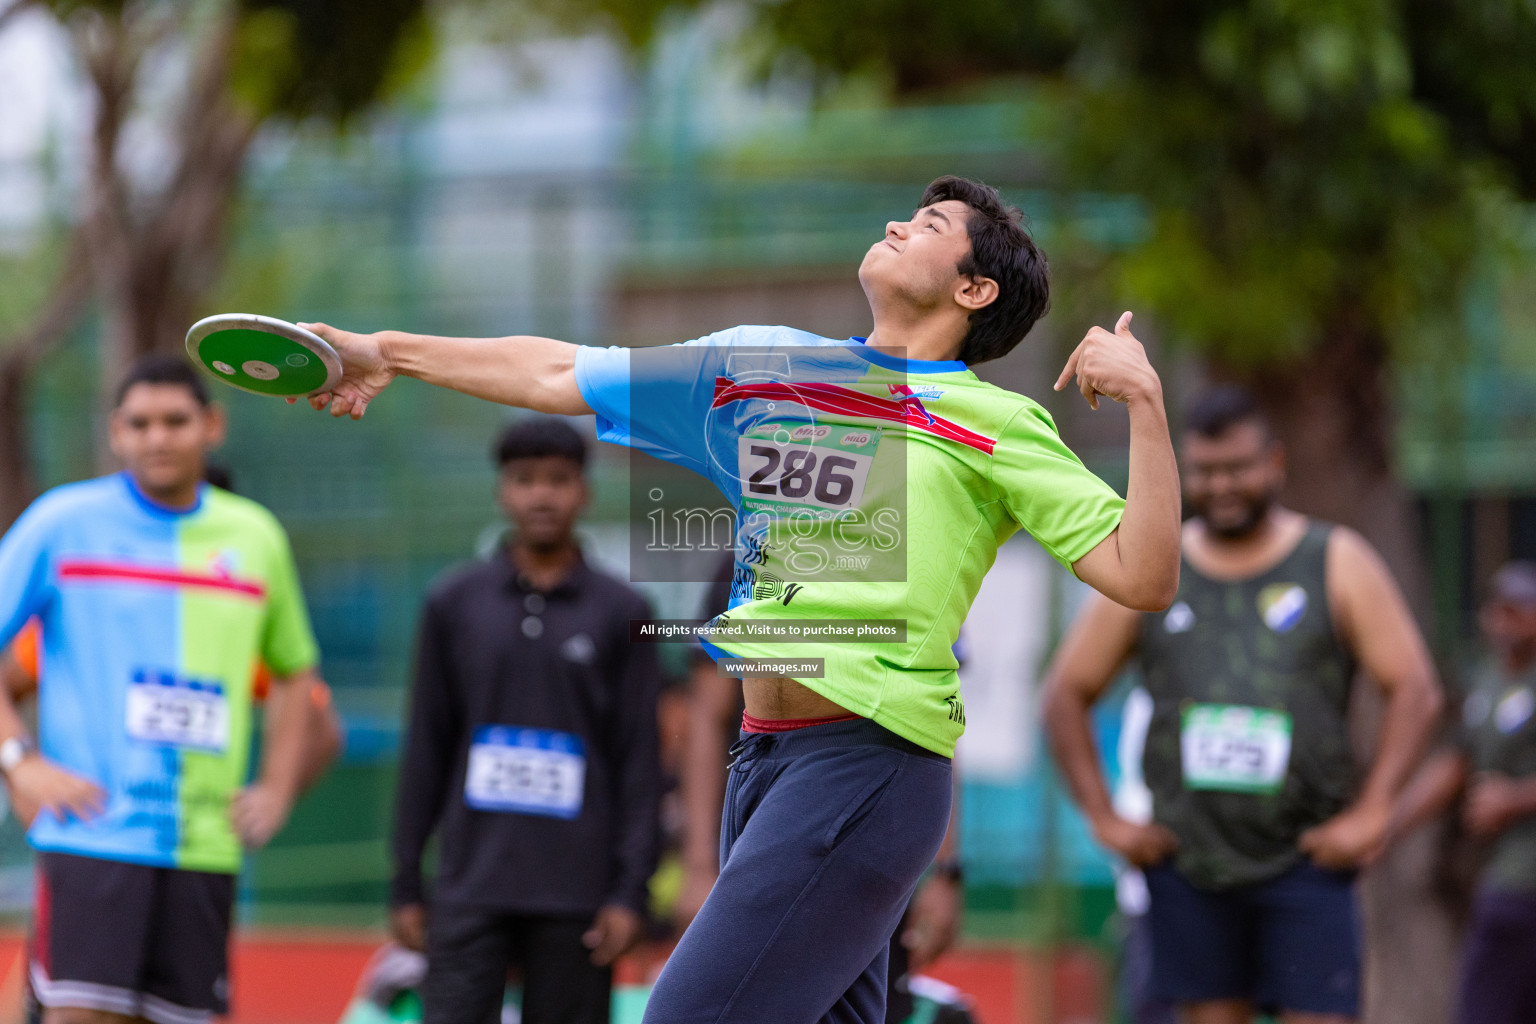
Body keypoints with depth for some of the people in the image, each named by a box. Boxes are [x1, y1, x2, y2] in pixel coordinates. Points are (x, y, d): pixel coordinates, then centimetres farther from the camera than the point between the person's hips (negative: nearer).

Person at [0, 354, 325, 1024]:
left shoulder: (256, 537, 11)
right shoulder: (63, 522, 1)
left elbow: (296, 673, 24)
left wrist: (277, 789, 11)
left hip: (205, 843, 4)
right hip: (91, 834, -4)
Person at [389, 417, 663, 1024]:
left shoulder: (620, 614, 5)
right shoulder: (454, 604, 8)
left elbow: (640, 762, 3)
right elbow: (426, 752, 9)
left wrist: (631, 892, -5)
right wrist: (405, 883, 6)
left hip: (575, 898, 0)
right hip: (471, 888, 0)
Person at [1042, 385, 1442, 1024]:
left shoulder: (1336, 564, 4)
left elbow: (1415, 690, 0)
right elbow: (1067, 693, 13)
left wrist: (1368, 814, -9)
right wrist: (1103, 818, 3)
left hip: (1306, 857, -2)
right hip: (1186, 861, 2)